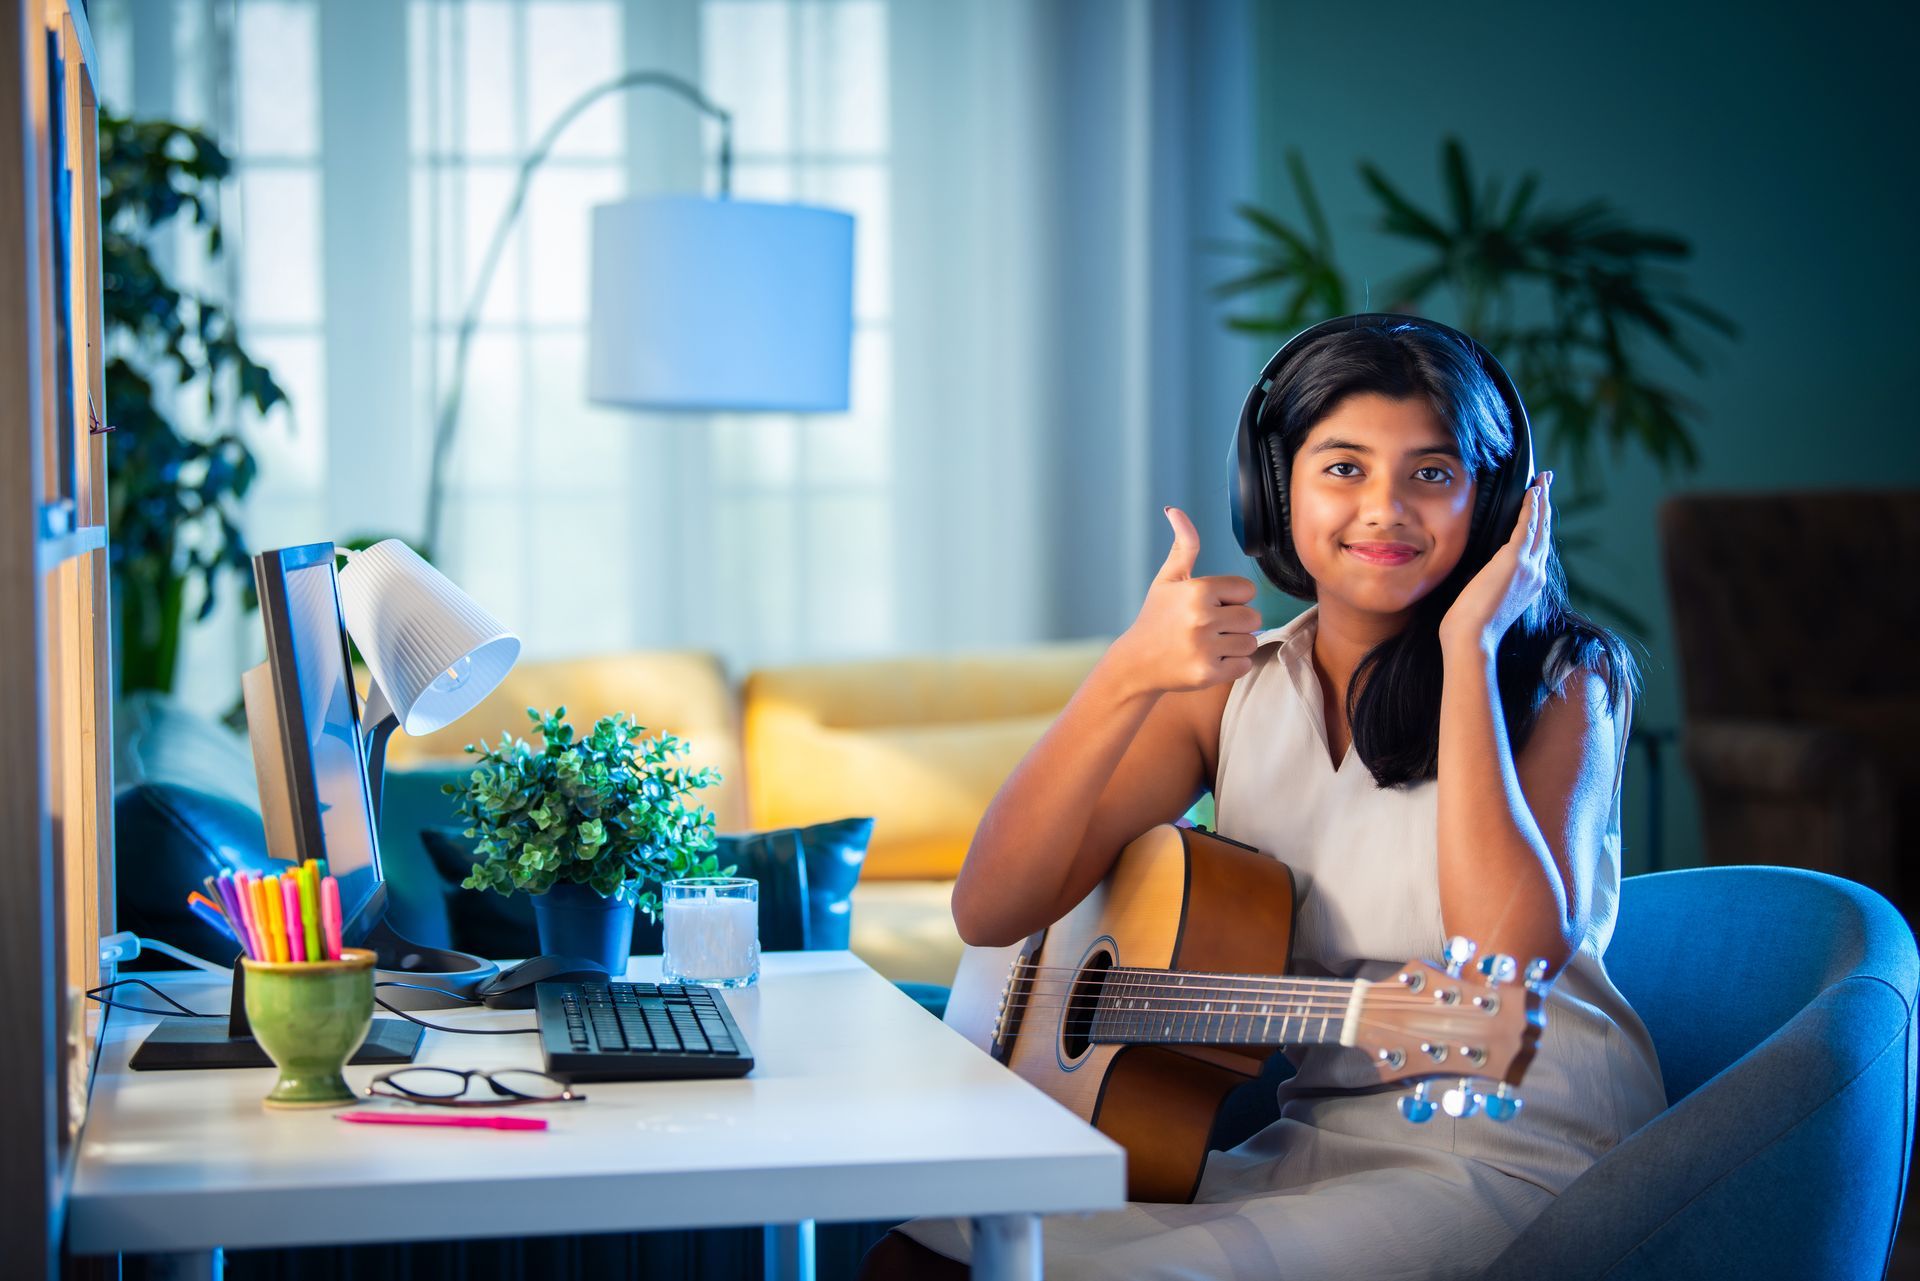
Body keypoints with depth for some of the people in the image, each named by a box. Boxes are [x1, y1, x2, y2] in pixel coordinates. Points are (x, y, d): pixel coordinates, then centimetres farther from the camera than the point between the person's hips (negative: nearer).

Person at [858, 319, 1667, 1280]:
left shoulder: (1557, 681, -4)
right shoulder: (1230, 685, 6)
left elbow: (1507, 957, -23)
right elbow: (989, 912, -6)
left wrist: (1469, 648, -19)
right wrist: (1130, 672, -18)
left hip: (1519, 1151, -4)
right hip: (1308, 1146, 4)